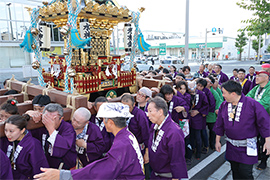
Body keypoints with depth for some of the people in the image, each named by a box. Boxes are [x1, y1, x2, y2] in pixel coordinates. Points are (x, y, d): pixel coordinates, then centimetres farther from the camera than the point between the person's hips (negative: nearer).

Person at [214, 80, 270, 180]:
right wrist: (217, 141, 12)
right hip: (231, 146, 4)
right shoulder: (224, 105, -1)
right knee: (235, 171, 15)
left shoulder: (252, 104, -14)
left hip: (247, 146, -4)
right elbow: (219, 125, 8)